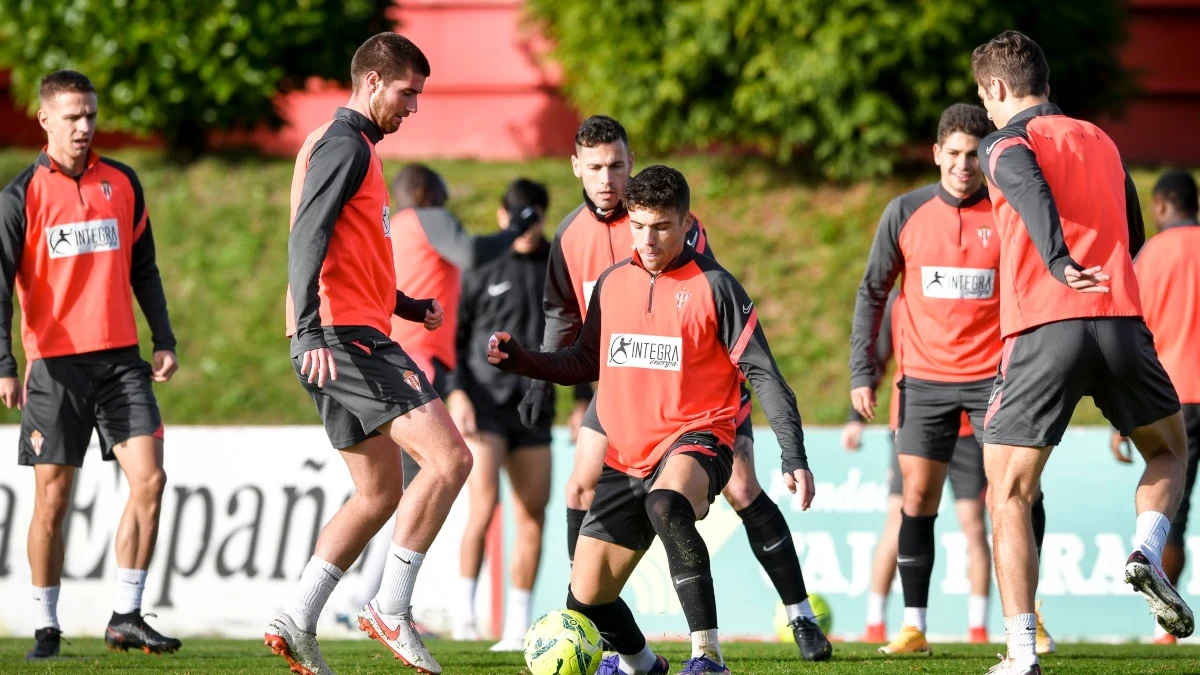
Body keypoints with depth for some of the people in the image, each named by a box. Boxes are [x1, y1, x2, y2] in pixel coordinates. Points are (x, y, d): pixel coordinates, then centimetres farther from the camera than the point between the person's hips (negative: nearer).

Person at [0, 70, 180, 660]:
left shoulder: (122, 183, 11)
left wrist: (164, 340, 11)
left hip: (120, 359, 3)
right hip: (54, 365, -3)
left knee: (149, 479, -8)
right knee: (52, 499, -1)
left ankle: (126, 617, -1)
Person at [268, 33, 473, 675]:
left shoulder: (350, 147, 24)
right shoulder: (344, 145, -8)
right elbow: (307, 237, -21)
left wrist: (411, 306, 23)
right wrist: (311, 330, -31)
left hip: (351, 339, 11)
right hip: (346, 336, -11)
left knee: (380, 494, 13)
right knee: (449, 457, -16)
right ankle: (391, 609, -14)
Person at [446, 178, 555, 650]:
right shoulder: (477, 266, -6)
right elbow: (449, 334, -5)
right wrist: (455, 393, -18)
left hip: (532, 413, 5)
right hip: (482, 404, -5)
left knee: (533, 520, 1)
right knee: (484, 506, -21)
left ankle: (517, 628, 8)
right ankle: (464, 610, -10)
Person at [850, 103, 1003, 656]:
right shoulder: (906, 212, 0)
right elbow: (872, 292, 8)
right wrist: (862, 371, 2)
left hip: (993, 377, -1)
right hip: (924, 379, 1)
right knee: (917, 497, -1)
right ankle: (914, 626, 4)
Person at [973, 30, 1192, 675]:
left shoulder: (1007, 144, 4)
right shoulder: (1101, 141, 21)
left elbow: (1032, 190, -19)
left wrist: (1060, 265, -31)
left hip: (1042, 332, -4)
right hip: (1121, 323, 4)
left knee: (1008, 495, 6)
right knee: (1168, 451, 28)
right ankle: (1147, 551, -1)